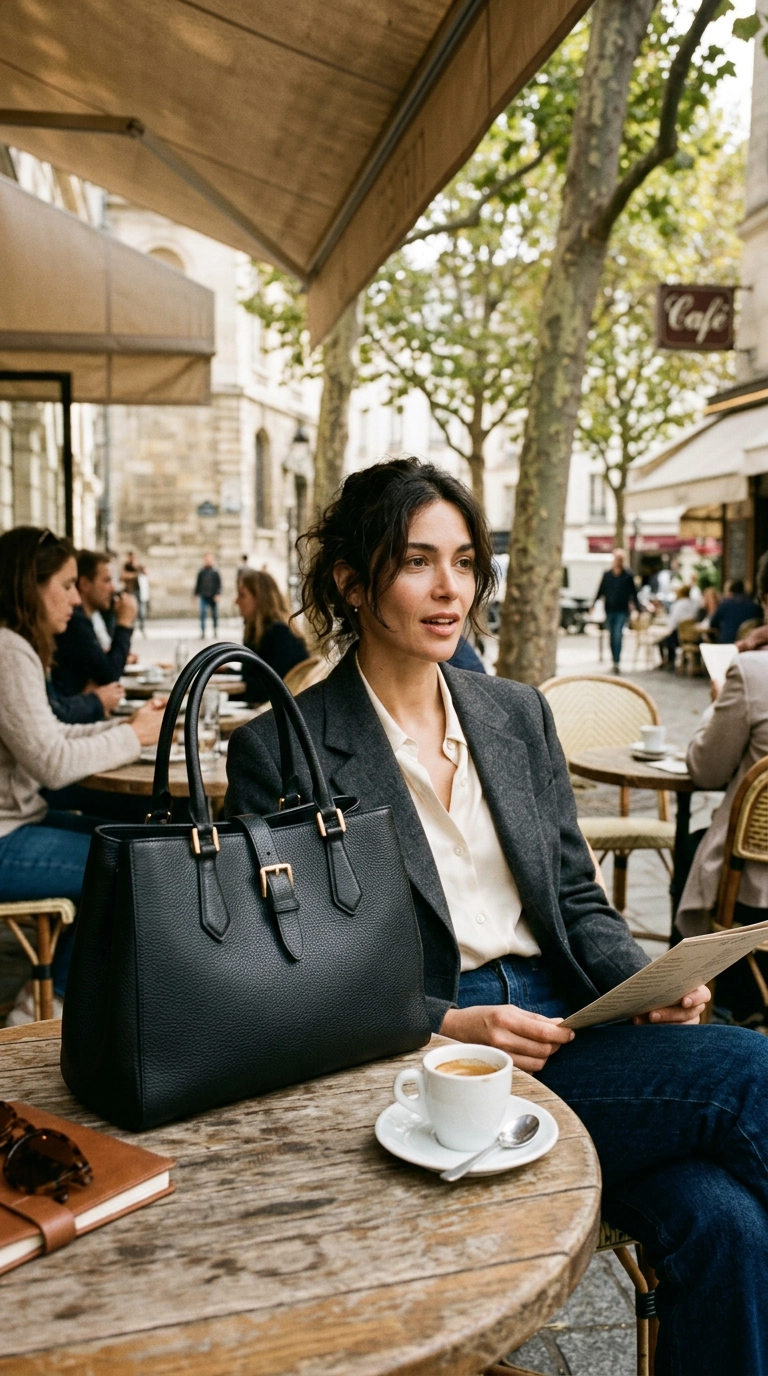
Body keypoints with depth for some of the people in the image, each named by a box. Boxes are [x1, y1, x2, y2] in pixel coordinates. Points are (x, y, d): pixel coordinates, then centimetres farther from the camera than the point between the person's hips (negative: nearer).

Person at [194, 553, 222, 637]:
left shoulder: (215, 572, 0)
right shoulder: (201, 572, 7)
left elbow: (219, 584, -1)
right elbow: (198, 583, 16)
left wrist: (218, 594, -12)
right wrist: (195, 594, 15)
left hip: (213, 597, -1)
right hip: (204, 597, 1)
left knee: (215, 614, 7)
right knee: (203, 614, -9)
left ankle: (215, 630, 22)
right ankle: (202, 632, -10)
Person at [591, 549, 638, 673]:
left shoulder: (628, 576, 1)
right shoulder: (606, 574, 6)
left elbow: (633, 593, 5)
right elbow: (600, 591, 10)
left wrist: (637, 608, 4)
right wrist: (593, 605, 5)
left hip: (622, 611, -3)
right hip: (609, 610, 3)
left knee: (618, 635, -13)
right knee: (612, 636, 10)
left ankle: (616, 662, -17)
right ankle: (615, 660, 20)